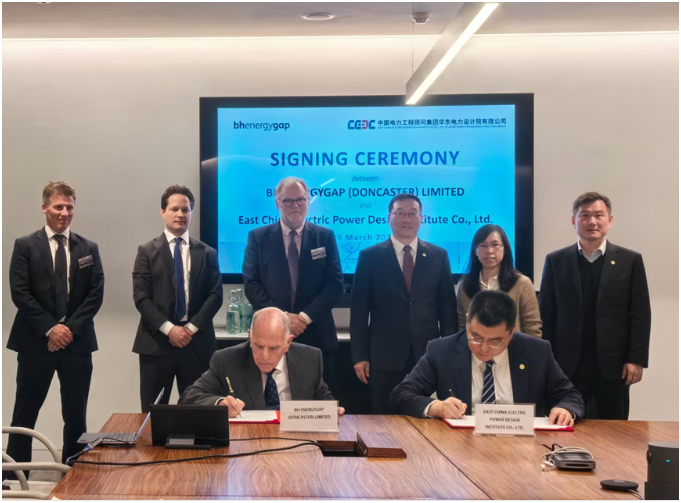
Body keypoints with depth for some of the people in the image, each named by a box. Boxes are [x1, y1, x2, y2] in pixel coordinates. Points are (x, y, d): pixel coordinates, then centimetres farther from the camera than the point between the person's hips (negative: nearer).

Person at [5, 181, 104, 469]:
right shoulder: (25, 246, 2)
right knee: (25, 413, 3)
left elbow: (96, 294, 2)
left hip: (77, 342, 2)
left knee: (76, 414, 6)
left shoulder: (88, 248, 9)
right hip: (36, 342, -2)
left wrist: (70, 328, -9)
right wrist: (50, 328, -13)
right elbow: (20, 293, -6)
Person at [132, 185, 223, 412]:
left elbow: (215, 295, 2)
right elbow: (141, 298, -3)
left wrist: (192, 327, -10)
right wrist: (168, 329, -13)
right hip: (156, 342, -1)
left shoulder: (207, 253, 10)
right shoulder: (147, 252, 5)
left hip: (197, 342, 1)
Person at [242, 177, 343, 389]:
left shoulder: (325, 236, 7)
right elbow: (251, 284, -1)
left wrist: (306, 316, -11)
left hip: (316, 336, 1)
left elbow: (335, 283, 1)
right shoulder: (258, 237, 5)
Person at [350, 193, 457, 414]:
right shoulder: (370, 257, 3)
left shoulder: (438, 256, 8)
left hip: (428, 355, 1)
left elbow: (447, 306, 9)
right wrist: (359, 356, -3)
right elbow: (359, 310, 2)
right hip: (385, 357, -1)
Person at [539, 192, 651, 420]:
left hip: (613, 365, 0)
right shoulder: (556, 261, 5)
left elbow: (640, 315, 1)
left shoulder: (630, 261, 3)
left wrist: (636, 359, -6)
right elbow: (546, 314, 5)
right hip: (566, 366, 1)